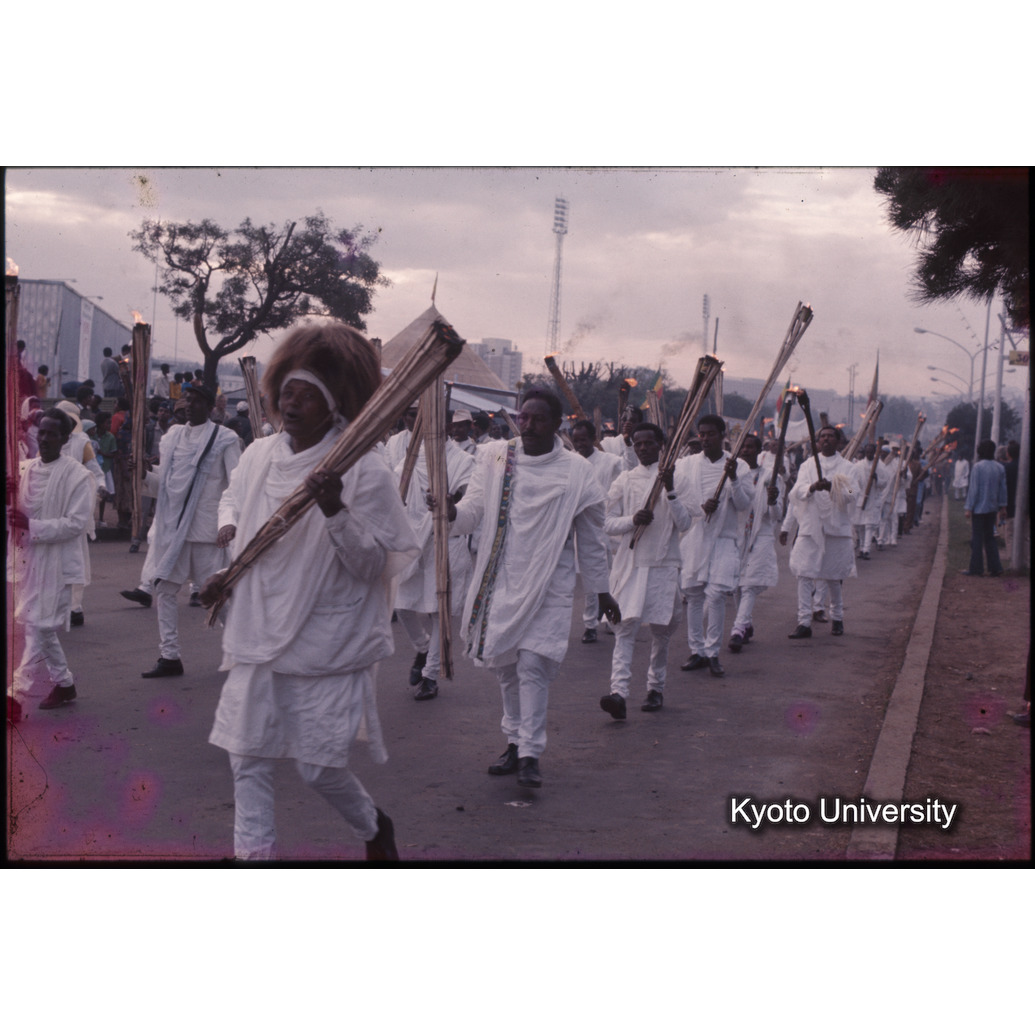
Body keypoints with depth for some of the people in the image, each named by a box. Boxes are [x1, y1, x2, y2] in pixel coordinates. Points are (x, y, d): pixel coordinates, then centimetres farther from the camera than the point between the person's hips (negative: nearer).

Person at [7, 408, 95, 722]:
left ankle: (17, 692, -10)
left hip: (55, 561, -6)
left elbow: (76, 522, -15)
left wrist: (32, 526, -22)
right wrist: (8, 499, -10)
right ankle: (63, 683, 29)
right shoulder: (23, 470, 8)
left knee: (39, 626, -8)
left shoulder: (77, 475, -9)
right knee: (43, 626, 14)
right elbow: (12, 517, 12)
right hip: (26, 558, 6)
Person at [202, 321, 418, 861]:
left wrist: (335, 510, -28)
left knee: (318, 766, 2)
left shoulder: (364, 470, -13)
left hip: (324, 645, -5)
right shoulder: (258, 455, 4)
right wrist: (229, 526, 7)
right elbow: (233, 496, 28)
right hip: (256, 635, 5)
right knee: (247, 756, 5)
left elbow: (371, 564, -15)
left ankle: (373, 825, 33)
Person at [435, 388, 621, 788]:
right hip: (500, 580, 3)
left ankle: (530, 754, -7)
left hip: (548, 585, -3)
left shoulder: (576, 471, -1)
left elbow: (591, 537, 6)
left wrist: (601, 591, 10)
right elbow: (473, 512, -1)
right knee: (505, 664, 10)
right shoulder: (495, 458, 2)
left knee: (534, 665, -13)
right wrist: (452, 511, -25)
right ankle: (514, 742, 25)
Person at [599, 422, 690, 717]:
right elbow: (608, 523, 5)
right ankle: (619, 692, -20)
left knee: (661, 630, 8)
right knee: (626, 626, -11)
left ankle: (656, 687, 24)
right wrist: (633, 520, -15)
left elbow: (685, 524, -4)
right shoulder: (624, 480, 7)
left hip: (664, 564, 0)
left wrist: (670, 491, -17)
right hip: (630, 563, 0)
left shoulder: (674, 478, 4)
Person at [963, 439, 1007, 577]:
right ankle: (995, 567, 10)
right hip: (993, 508, 6)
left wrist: (968, 508, -9)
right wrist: (1002, 507, 15)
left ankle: (976, 568, 6)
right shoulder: (1000, 467, 4)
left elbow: (973, 489, -13)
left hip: (979, 508, -6)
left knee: (977, 539, 2)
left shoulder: (978, 467, -14)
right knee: (990, 537, 13)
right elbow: (1003, 489, 8)